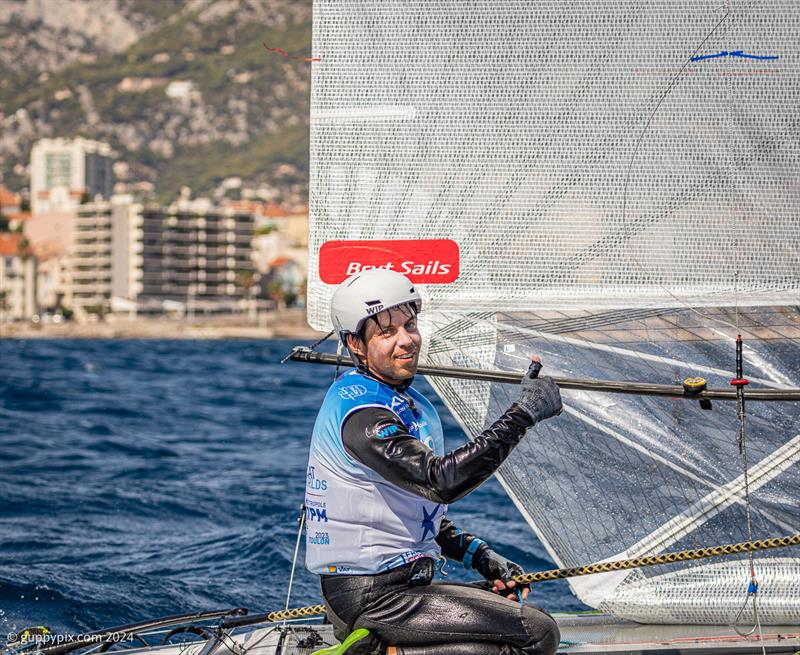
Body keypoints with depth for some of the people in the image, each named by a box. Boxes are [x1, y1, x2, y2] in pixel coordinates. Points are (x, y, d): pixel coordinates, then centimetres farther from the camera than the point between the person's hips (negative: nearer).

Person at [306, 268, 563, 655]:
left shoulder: (406, 401, 15)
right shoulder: (360, 413, -17)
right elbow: (443, 481, -30)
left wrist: (478, 555, 9)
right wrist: (523, 413, -27)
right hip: (373, 599, -10)